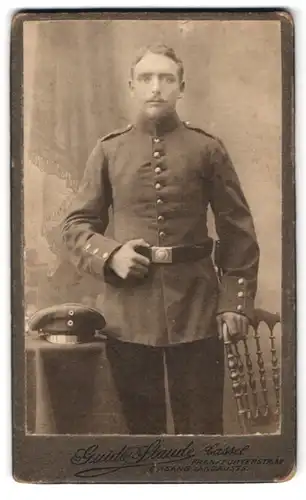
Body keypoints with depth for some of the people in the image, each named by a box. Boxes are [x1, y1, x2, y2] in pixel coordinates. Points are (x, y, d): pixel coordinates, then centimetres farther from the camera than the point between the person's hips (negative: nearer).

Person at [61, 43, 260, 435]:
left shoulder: (207, 148, 3)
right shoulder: (109, 150, 6)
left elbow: (237, 231, 4)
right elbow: (76, 225, 9)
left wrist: (236, 301, -3)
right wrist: (110, 255, -11)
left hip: (196, 308, -1)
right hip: (129, 312, 1)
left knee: (201, 426, 6)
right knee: (140, 423, 13)